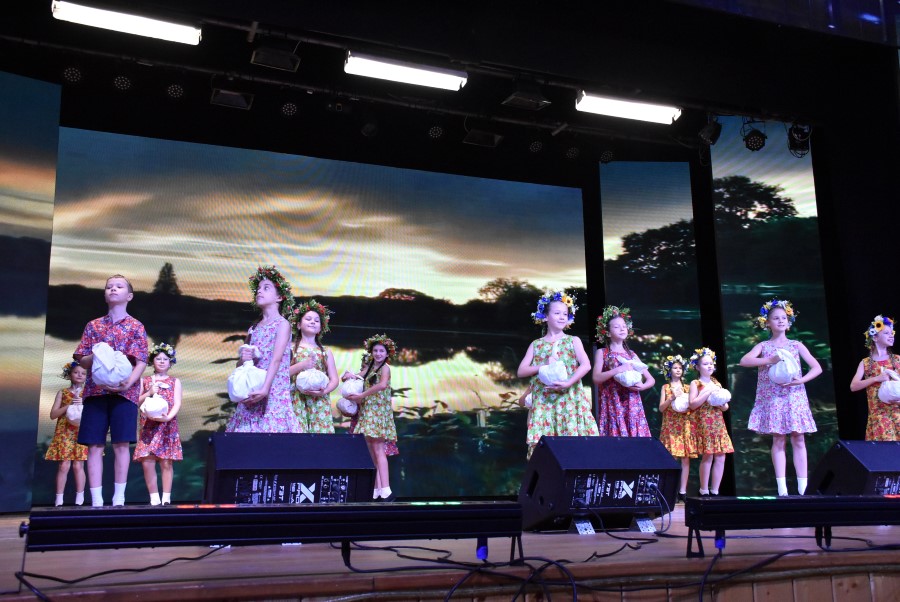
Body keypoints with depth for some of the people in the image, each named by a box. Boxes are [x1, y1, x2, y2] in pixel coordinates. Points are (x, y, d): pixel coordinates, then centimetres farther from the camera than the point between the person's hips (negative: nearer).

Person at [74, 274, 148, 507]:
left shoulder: (136, 327, 9)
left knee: (121, 444, -5)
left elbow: (141, 362, 0)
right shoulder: (93, 326, 15)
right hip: (95, 391, 2)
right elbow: (82, 361, 13)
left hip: (124, 391, -2)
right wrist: (93, 356, -10)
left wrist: (129, 382, -17)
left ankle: (119, 499, 1)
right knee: (95, 445, -3)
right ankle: (96, 501, -1)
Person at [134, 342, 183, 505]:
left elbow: (177, 403, 1)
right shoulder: (144, 381, 15)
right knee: (147, 462, -8)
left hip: (168, 425, -1)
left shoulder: (175, 382, 11)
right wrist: (149, 393, -7)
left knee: (166, 462, -3)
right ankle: (154, 498, 0)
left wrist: (168, 417, -16)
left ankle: (166, 498, 3)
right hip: (148, 426, 1)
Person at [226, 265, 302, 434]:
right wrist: (242, 359, -4)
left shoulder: (283, 324, 0)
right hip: (250, 393, 5)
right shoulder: (253, 329, 17)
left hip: (274, 393, -5)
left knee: (271, 429, -14)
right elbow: (239, 365, 21)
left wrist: (264, 389, -25)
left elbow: (276, 360, -13)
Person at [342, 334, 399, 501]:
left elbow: (383, 384, -24)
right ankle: (377, 489, 6)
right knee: (372, 451, 5)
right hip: (367, 412, 7)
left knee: (378, 450, -15)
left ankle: (385, 490, -21)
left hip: (379, 411, -7)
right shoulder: (368, 368, 17)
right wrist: (350, 375, -8)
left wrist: (361, 395, -20)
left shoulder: (385, 367, -3)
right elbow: (346, 378, 17)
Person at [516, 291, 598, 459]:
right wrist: (543, 366, -9)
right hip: (543, 402, 1)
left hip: (570, 400, -1)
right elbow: (521, 371, 6)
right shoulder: (536, 345, 12)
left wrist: (568, 383, -18)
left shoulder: (573, 341, 9)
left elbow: (586, 365, -5)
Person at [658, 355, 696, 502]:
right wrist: (672, 398, -11)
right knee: (672, 458, -9)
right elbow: (661, 408, 2)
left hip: (686, 425, 2)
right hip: (671, 425, -2)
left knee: (686, 458, -2)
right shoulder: (666, 387, 9)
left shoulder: (687, 388, 14)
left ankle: (682, 491, 2)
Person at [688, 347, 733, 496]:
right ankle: (704, 490, -1)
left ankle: (715, 490, 6)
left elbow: (726, 407, 20)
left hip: (718, 423, 6)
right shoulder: (695, 383, 1)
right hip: (704, 423, -6)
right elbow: (692, 404, -12)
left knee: (720, 457, 0)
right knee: (707, 457, -10)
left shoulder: (716, 383, 17)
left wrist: (722, 403, -4)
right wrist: (708, 392, -14)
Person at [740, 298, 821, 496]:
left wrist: (801, 380, -12)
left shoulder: (796, 345, 9)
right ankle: (781, 487, -2)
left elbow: (817, 368, 6)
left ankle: (803, 486, 0)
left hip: (795, 397, 1)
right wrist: (770, 360, -21)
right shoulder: (763, 346, 6)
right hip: (773, 398, -1)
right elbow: (744, 361, -11)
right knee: (778, 440, -2)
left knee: (798, 440, -2)